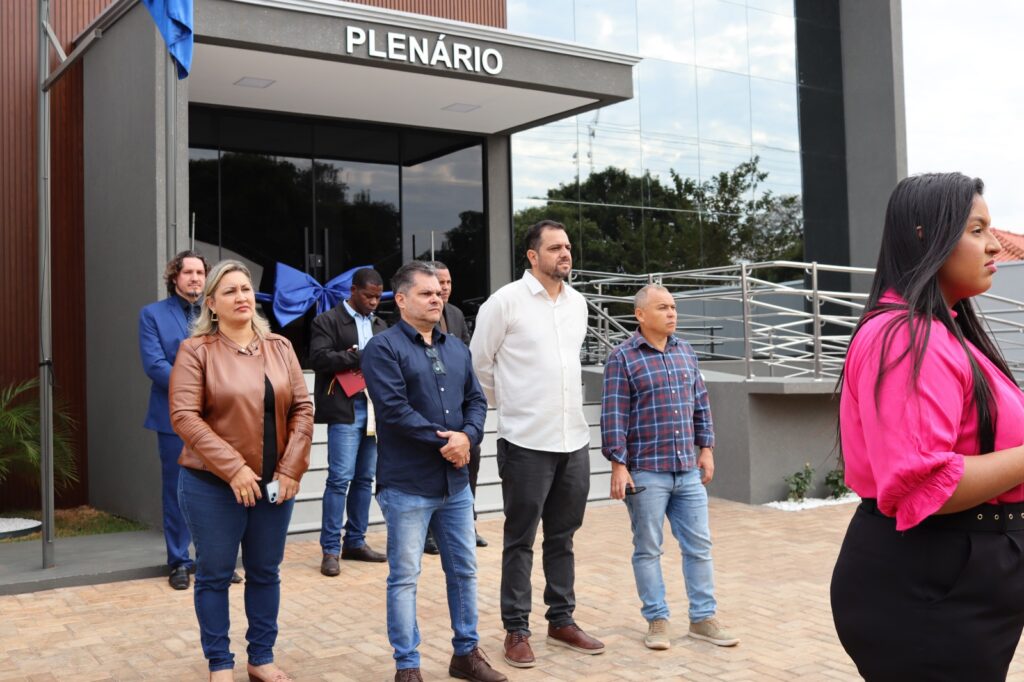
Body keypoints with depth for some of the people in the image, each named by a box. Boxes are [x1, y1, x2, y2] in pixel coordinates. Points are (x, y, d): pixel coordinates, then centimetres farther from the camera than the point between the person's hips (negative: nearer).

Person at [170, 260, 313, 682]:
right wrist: (233, 468, -19)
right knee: (214, 575, 7)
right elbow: (184, 416, -13)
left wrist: (291, 469, -6)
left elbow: (302, 408, 5)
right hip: (213, 484, -4)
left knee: (266, 573, 13)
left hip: (274, 483, 4)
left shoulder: (279, 347, 7)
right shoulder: (196, 350, -5)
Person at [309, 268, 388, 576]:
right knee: (340, 478, -9)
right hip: (344, 410, -6)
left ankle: (355, 542, 19)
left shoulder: (380, 325, 19)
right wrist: (360, 357, -15)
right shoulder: (328, 321, 0)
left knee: (364, 478, 10)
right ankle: (330, 549, -3)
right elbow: (319, 358, -13)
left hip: (374, 408, 6)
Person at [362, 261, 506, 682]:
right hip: (407, 485, -7)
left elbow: (476, 400, 10)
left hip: (455, 482, 7)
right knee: (404, 577, 2)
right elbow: (394, 409, -18)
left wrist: (467, 435, -11)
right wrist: (443, 441, -14)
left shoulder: (456, 348, 13)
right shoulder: (383, 348, -8)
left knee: (464, 570, 14)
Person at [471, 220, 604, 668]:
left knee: (562, 538, 14)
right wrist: (508, 406, 7)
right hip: (526, 442, -5)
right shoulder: (506, 300, -9)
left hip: (575, 440, 6)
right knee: (521, 541, 4)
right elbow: (478, 362, -1)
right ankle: (516, 631, 15)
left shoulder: (578, 303, 9)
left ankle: (561, 621, 27)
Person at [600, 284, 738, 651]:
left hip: (688, 470, 6)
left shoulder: (685, 352, 11)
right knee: (648, 549, 5)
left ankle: (703, 618, 20)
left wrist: (706, 447, 14)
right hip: (646, 472, -5)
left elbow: (700, 404, 17)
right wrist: (618, 465, -14)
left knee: (699, 545, 9)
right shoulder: (623, 357, -7)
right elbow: (613, 416, -10)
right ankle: (657, 619, 16)